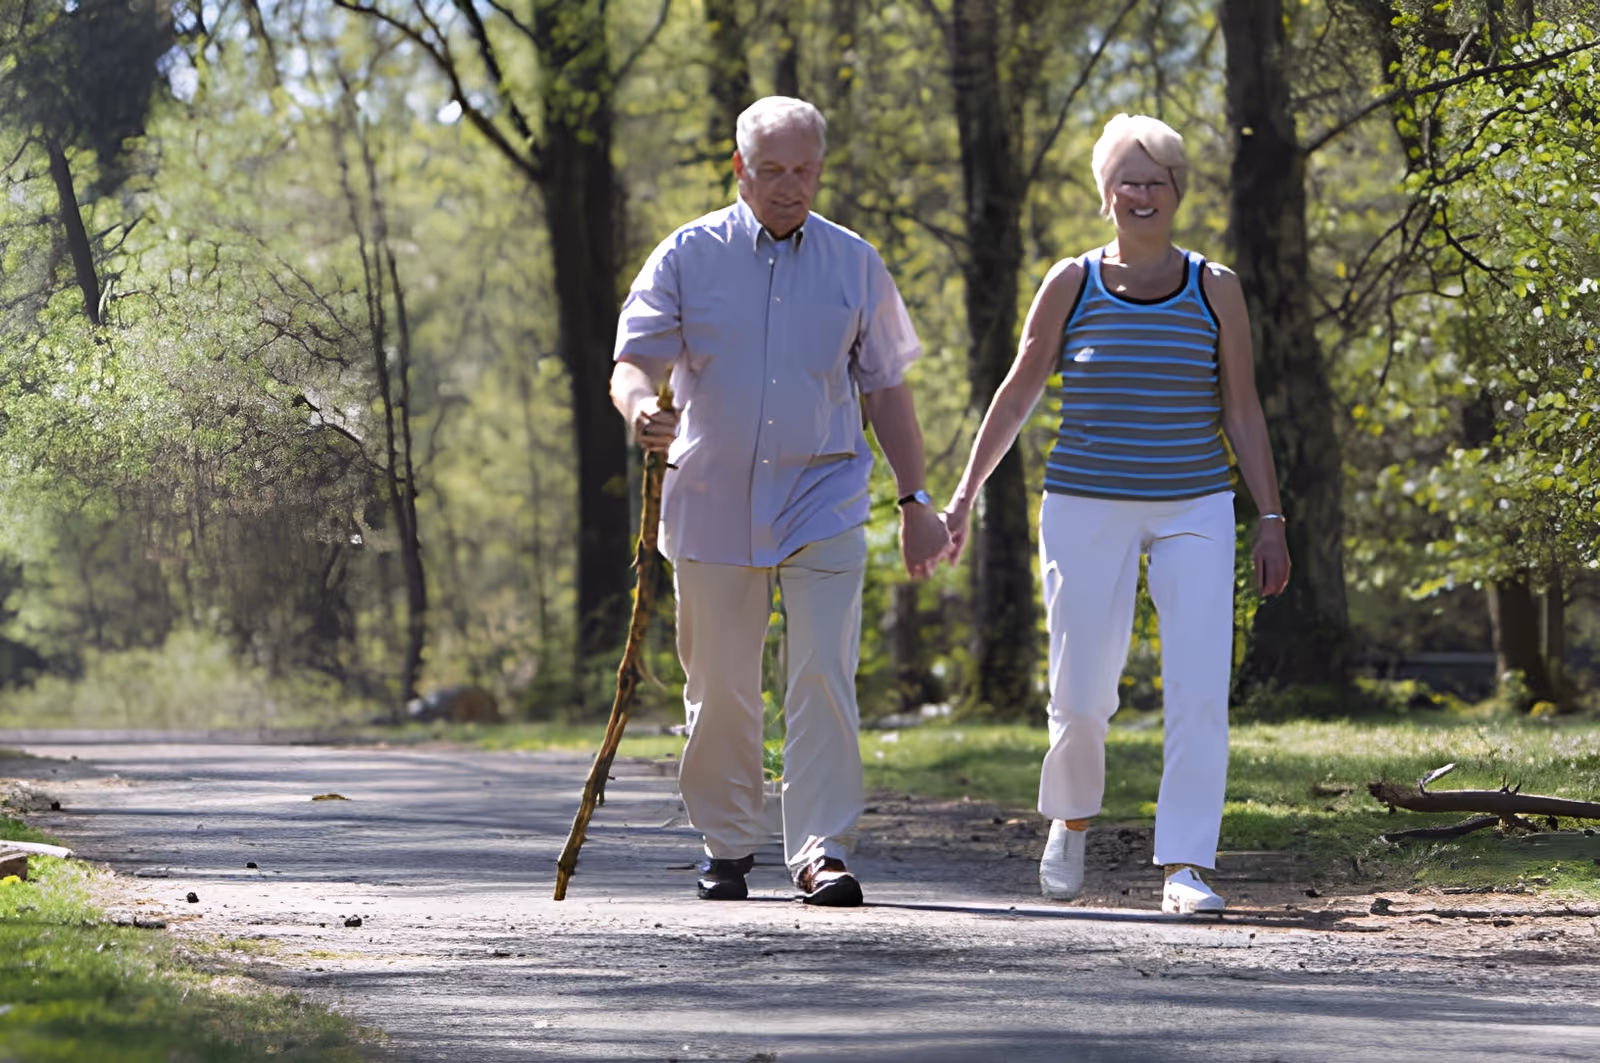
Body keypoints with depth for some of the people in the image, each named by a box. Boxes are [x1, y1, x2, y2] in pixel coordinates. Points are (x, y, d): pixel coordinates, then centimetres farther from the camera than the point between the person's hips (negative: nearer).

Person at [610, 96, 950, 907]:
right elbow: (633, 359, -3)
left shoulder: (853, 263, 8)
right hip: (713, 499, 0)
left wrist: (914, 501, 11)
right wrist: (640, 405, -27)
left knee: (825, 677, -12)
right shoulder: (690, 255, 3)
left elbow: (886, 387, 14)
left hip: (823, 504, 0)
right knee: (720, 688, 6)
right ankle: (727, 846, 21)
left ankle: (820, 849, -11)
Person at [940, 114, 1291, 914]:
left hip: (1193, 509, 1)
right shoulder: (1073, 284, 3)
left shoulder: (1213, 290, 4)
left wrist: (1271, 520, 2)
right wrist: (963, 495, 6)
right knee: (1082, 693, 0)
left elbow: (1242, 412, 7)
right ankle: (1069, 822, 29)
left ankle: (1184, 866, -9)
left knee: (1200, 690, -11)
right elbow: (1016, 396, 9)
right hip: (1087, 508, 0)